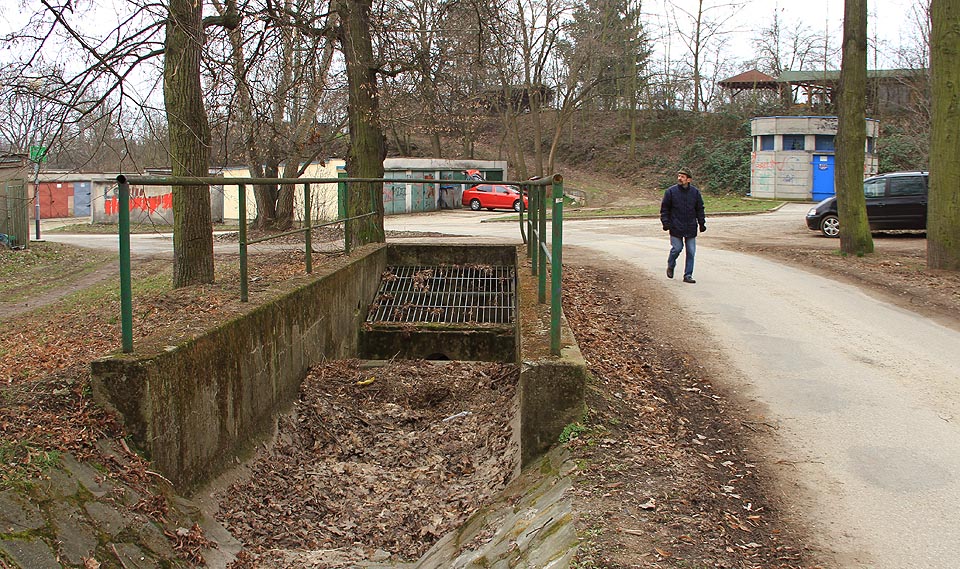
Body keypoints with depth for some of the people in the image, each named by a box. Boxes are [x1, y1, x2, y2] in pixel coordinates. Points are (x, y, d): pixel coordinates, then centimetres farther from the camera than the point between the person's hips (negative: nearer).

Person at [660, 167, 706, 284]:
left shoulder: (695, 192, 4)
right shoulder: (671, 191, -3)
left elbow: (700, 209, 12)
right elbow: (664, 208, 1)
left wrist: (702, 223, 8)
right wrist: (666, 222, -7)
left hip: (691, 228, 3)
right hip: (676, 228, -3)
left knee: (691, 252, 2)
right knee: (677, 248, -3)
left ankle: (688, 275, 10)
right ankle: (670, 266, 26)